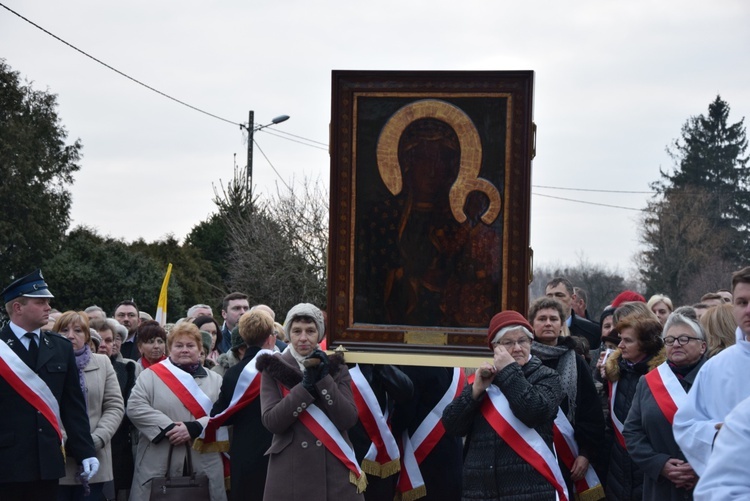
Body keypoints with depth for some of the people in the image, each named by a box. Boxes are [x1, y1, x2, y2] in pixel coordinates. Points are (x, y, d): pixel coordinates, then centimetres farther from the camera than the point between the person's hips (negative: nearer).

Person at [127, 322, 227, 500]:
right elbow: (135, 407, -5)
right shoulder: (151, 375, 8)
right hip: (158, 465, -2)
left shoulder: (215, 380, 13)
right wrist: (168, 427, -15)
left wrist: (194, 428, -15)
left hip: (203, 466, 2)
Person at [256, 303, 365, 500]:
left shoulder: (336, 368, 7)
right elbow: (271, 421, -9)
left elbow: (348, 419, -4)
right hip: (289, 471, -1)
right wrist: (305, 386, -16)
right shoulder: (274, 369, 3)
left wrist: (324, 379, -12)